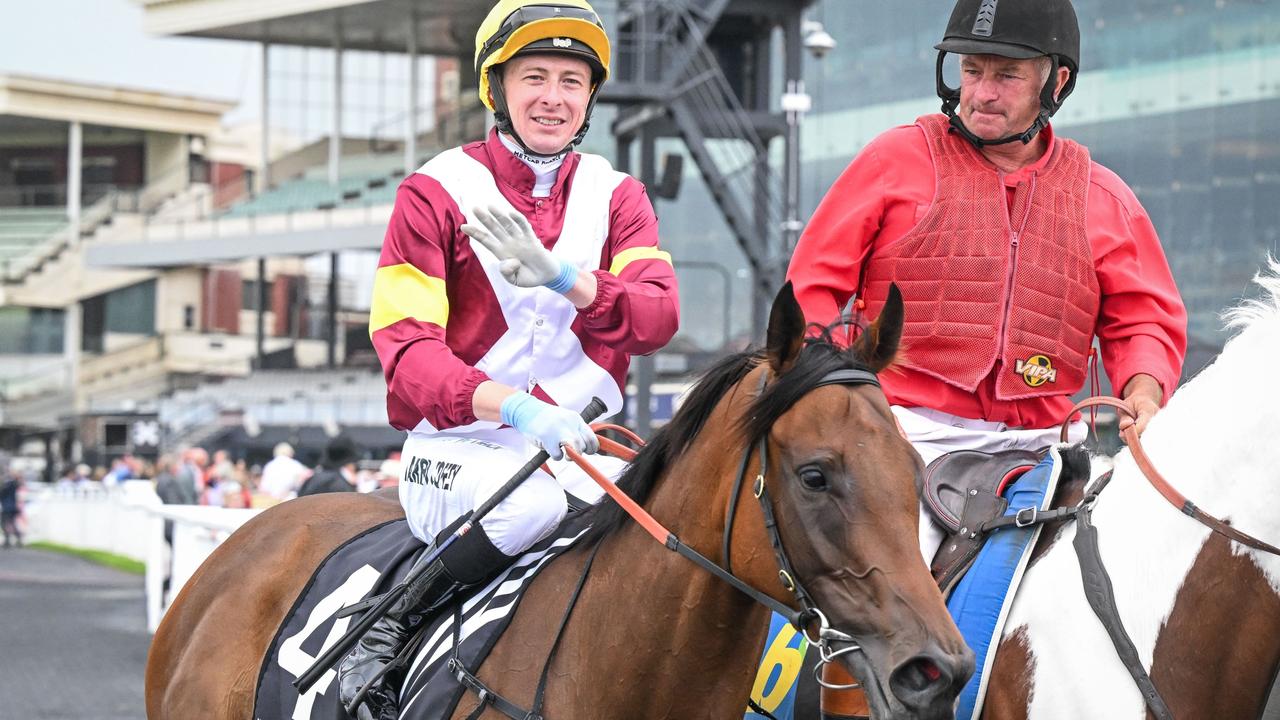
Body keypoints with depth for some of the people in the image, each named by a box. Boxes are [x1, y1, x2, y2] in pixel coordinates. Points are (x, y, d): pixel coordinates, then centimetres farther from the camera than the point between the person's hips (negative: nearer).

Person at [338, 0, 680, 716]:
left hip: (583, 450, 4)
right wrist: (515, 408, -29)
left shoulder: (617, 196, 11)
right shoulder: (438, 191, -1)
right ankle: (385, 637, -17)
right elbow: (405, 348, -11)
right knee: (537, 499, -36)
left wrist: (560, 275, -26)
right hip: (462, 452, -4)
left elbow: (657, 318, -7)